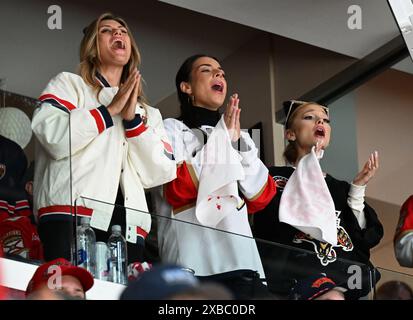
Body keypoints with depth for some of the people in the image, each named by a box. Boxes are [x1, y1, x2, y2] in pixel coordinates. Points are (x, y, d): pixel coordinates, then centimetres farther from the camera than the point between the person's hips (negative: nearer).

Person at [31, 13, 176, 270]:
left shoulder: (148, 113, 29)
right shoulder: (68, 84, 17)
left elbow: (160, 174, 13)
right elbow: (55, 138, -4)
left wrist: (133, 120, 5)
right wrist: (111, 109, 3)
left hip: (129, 228, 4)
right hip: (71, 217, -4)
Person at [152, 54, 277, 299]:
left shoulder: (240, 136, 23)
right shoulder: (172, 130, 9)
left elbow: (261, 197, 10)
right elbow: (177, 189, -8)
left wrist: (239, 143, 1)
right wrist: (221, 140, -4)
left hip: (241, 258, 4)